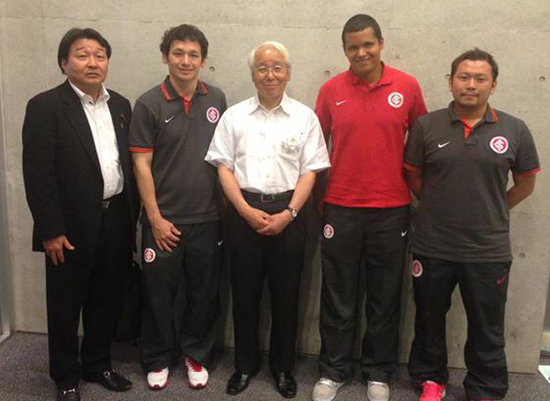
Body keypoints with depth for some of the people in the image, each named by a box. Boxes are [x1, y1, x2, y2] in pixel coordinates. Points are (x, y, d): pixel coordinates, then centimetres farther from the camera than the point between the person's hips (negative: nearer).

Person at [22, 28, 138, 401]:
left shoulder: (121, 105, 9)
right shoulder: (45, 106, -8)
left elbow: (129, 163, 11)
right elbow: (37, 174, -12)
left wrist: (133, 217, 9)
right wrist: (51, 231, -15)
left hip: (117, 220, 5)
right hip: (72, 225, -5)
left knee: (106, 301, 16)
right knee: (66, 306, 10)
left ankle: (98, 364, 36)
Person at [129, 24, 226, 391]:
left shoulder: (217, 100, 4)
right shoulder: (149, 104, -6)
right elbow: (142, 164, -6)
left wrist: (228, 206, 5)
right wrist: (155, 218, -9)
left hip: (208, 219, 3)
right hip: (164, 220, -2)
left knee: (204, 293, 12)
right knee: (160, 293, 9)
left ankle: (196, 355, 31)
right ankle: (158, 359, 29)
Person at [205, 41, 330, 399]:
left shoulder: (305, 116, 3)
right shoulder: (234, 115, 6)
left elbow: (309, 171, 0)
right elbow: (224, 167, 3)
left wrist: (288, 214, -10)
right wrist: (246, 210, -7)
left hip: (289, 211, -1)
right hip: (244, 210, 1)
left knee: (286, 292, 7)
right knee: (245, 291, 9)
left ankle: (283, 366, 25)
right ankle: (245, 363, 26)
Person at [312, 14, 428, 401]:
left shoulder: (407, 86, -1)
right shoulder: (331, 90, 0)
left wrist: (414, 187, 8)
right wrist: (317, 196, 5)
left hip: (392, 210, 0)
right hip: (340, 209, 0)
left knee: (385, 297, 11)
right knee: (338, 297, 9)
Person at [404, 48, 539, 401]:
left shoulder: (515, 130, -2)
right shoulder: (427, 126, -3)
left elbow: (526, 184, 9)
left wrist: (492, 212, 9)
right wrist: (440, 207, 8)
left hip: (489, 251, 0)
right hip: (433, 247, 1)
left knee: (487, 329, 12)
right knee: (430, 320, 16)